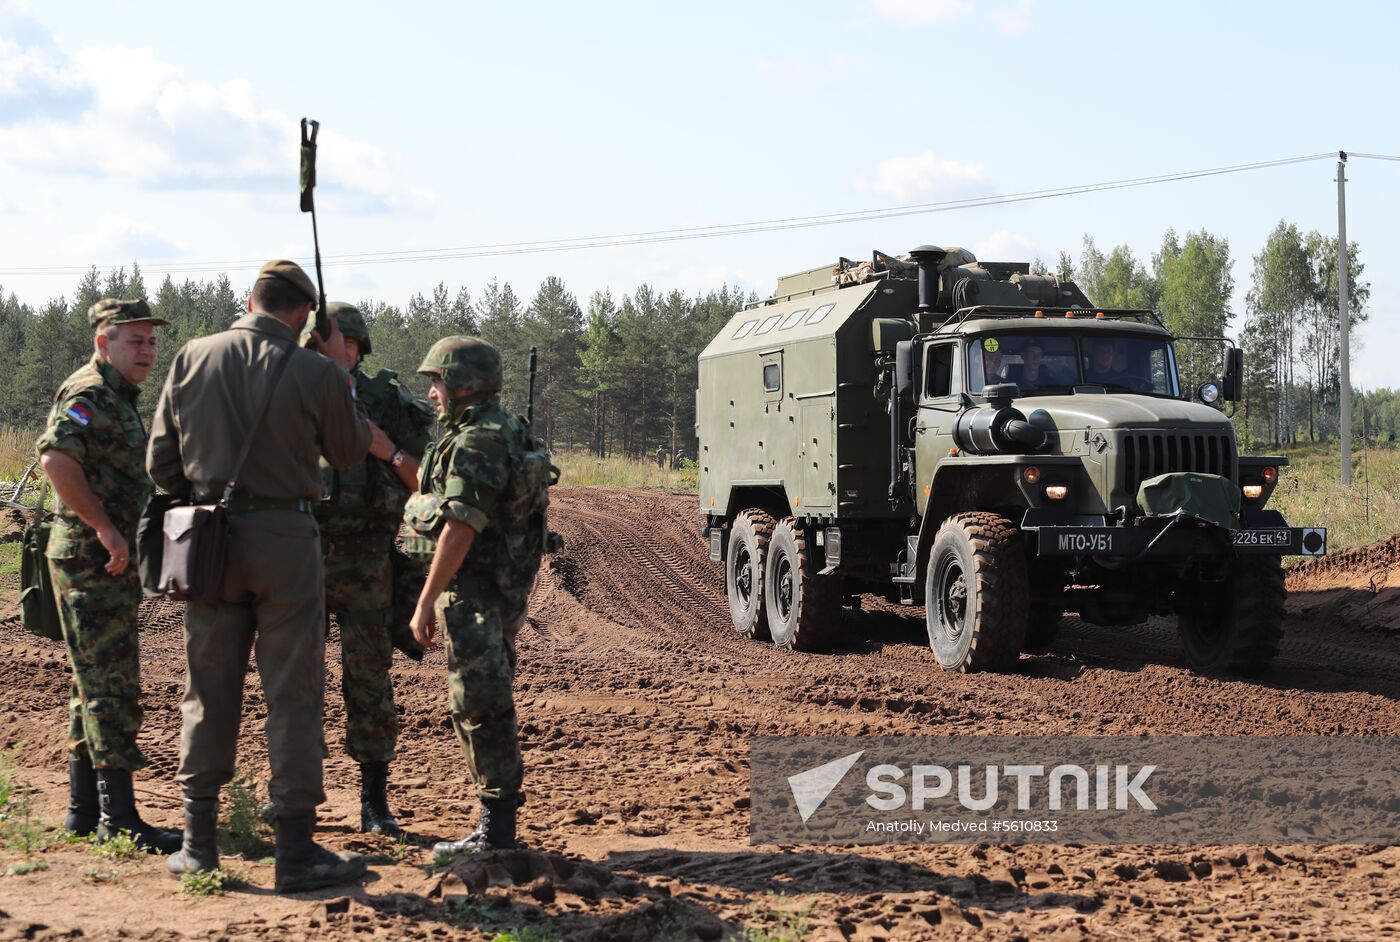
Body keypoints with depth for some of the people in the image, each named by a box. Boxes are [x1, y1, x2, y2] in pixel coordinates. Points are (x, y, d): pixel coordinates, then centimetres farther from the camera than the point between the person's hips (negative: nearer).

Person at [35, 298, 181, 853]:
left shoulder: (120, 399, 19)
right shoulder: (89, 394, -13)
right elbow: (55, 458, -29)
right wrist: (106, 528, -25)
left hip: (111, 562, 10)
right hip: (91, 557, -10)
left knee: (94, 686, 13)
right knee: (112, 685, -11)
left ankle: (85, 809, 20)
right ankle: (119, 817, -10)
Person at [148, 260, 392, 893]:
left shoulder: (192, 359, 0)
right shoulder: (316, 373, -9)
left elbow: (161, 465, 5)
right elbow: (348, 453, 8)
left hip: (210, 539, 3)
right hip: (286, 538, -3)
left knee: (208, 691, 12)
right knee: (293, 696, 2)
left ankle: (199, 842, 16)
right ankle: (296, 850, 4)